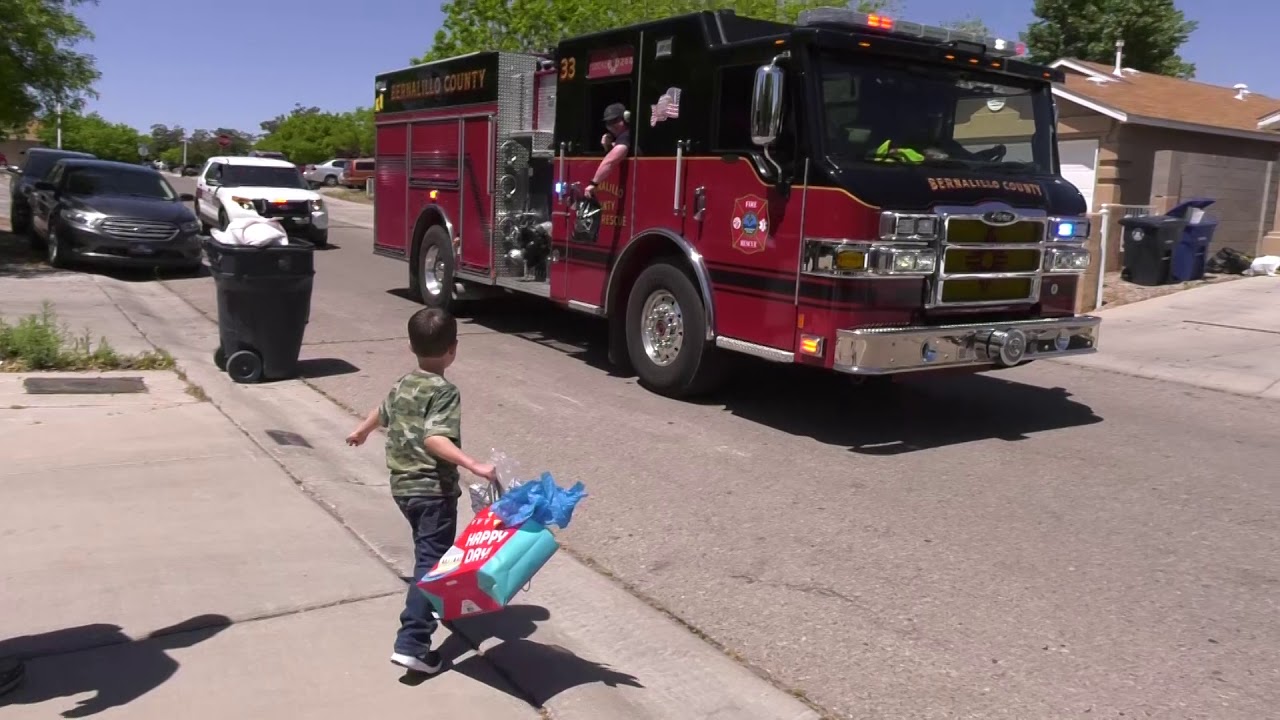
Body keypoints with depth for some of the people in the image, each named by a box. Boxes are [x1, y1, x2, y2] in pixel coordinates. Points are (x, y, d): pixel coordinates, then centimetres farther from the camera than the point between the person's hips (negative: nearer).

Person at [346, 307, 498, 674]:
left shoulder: (402, 385, 9)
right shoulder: (445, 391, -17)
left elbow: (382, 411, 30)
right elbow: (434, 439, -31)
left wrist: (361, 430, 52)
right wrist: (474, 465, -40)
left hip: (403, 485, 9)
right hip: (434, 489, -9)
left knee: (427, 553, 27)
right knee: (431, 562, -8)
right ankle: (411, 644, -14)